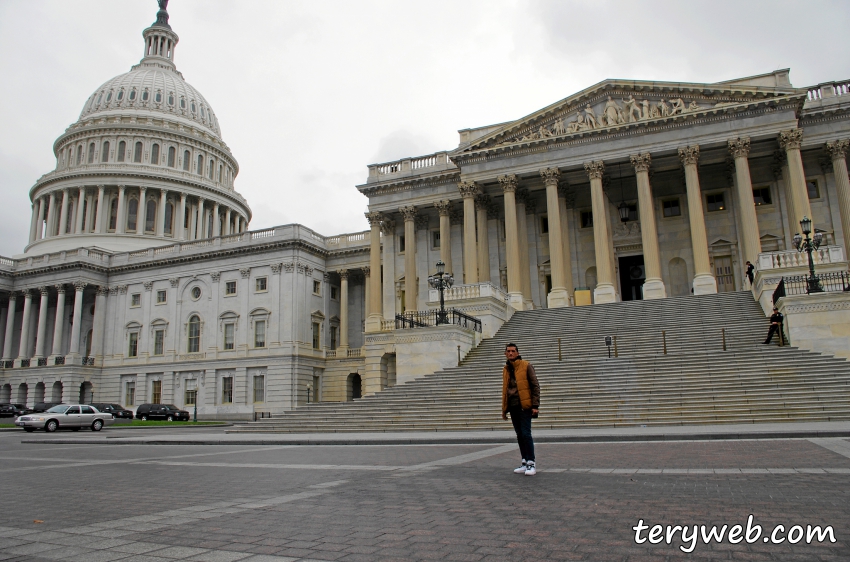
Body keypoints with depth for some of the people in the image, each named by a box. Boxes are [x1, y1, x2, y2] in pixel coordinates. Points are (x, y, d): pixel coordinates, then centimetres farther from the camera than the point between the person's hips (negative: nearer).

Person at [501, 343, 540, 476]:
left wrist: (535, 405, -11)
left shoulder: (526, 366, -3)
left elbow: (535, 386, -4)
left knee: (526, 434, -10)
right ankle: (525, 462, 16)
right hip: (513, 407, 6)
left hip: (524, 406, -6)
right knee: (520, 435, 9)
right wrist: (504, 409, 18)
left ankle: (531, 463, -4)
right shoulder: (506, 369, 14)